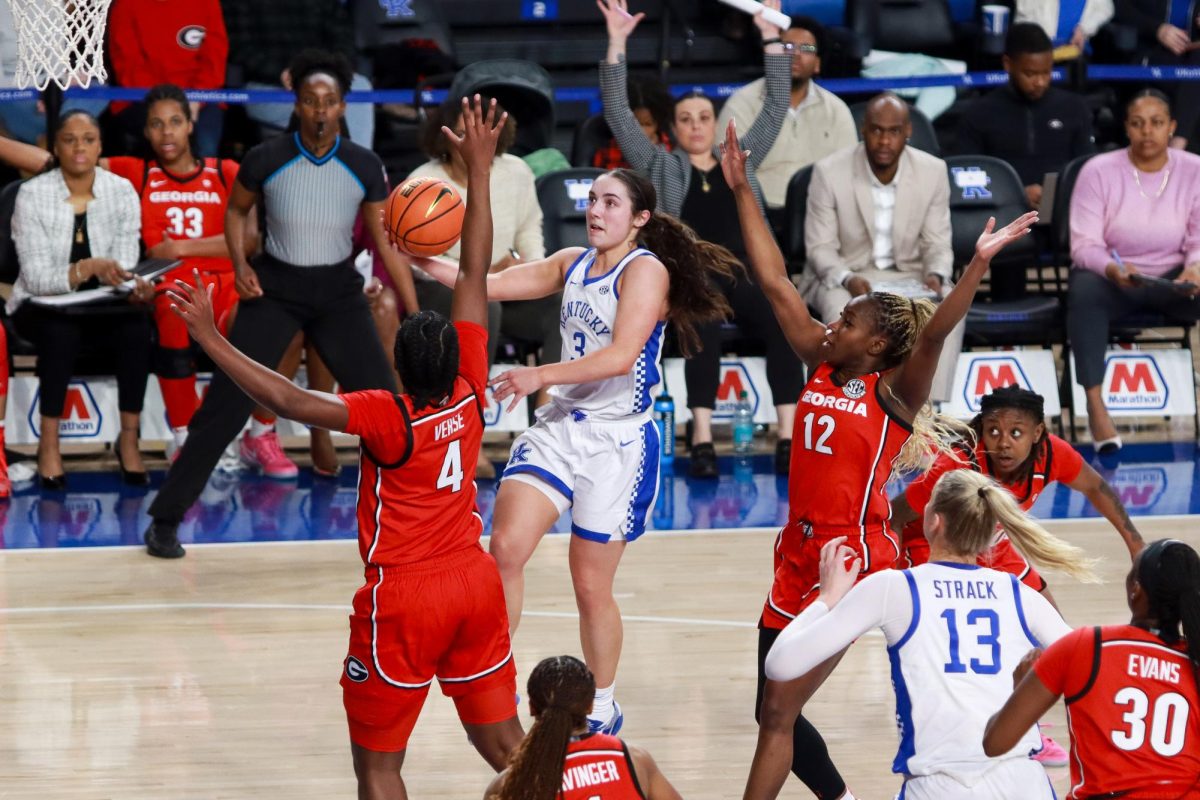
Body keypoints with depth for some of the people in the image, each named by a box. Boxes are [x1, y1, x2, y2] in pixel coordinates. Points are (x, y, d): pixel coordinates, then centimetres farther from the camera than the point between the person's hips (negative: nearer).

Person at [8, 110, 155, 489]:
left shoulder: (121, 192, -3)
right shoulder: (33, 194, -11)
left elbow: (124, 267, -6)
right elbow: (37, 277, -15)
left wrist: (134, 287, -30)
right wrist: (86, 269, -32)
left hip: (102, 306, 2)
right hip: (41, 306, -2)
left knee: (137, 325, -29)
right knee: (61, 330, -36)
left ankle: (129, 439, -18)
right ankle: (48, 445, -24)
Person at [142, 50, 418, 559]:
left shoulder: (364, 168, -12)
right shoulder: (265, 161, -15)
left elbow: (388, 247, -4)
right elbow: (235, 211, 7)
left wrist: (416, 320, -8)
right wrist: (240, 265, -9)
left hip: (338, 291, 2)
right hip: (275, 289, -1)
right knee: (225, 406, -8)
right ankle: (165, 520, 1)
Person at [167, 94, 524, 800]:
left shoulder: (390, 419, -20)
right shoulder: (471, 396, -6)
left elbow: (290, 400, -30)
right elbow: (476, 274, -1)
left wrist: (211, 339, -27)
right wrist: (479, 169, 4)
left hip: (403, 598, -6)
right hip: (475, 583, 6)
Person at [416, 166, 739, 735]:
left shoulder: (646, 271, -10)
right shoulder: (573, 264, 11)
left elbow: (621, 356, -23)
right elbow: (493, 285, 7)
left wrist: (541, 376, -30)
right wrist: (426, 262, -10)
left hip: (617, 441, -6)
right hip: (558, 427, 6)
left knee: (591, 585, 2)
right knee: (505, 547, -11)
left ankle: (603, 708, 21)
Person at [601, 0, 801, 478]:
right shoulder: (661, 168, 19)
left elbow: (776, 107, 21)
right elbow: (617, 113, 12)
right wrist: (617, 44, 5)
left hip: (744, 276, 2)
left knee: (782, 325, -31)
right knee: (705, 327, -37)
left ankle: (788, 442, -35)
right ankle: (701, 442, -43)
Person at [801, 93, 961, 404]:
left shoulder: (933, 171, -3)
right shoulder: (830, 172, -10)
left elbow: (937, 244, 3)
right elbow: (820, 248, -7)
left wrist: (936, 275, -21)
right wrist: (848, 280, -27)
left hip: (909, 275, 2)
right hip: (844, 276, -2)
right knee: (844, 312, -37)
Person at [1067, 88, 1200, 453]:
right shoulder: (1098, 172, -6)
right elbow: (1084, 244, -12)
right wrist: (1112, 270, -33)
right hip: (1112, 278, -2)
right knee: (1084, 290, -37)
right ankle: (1095, 406, -38)